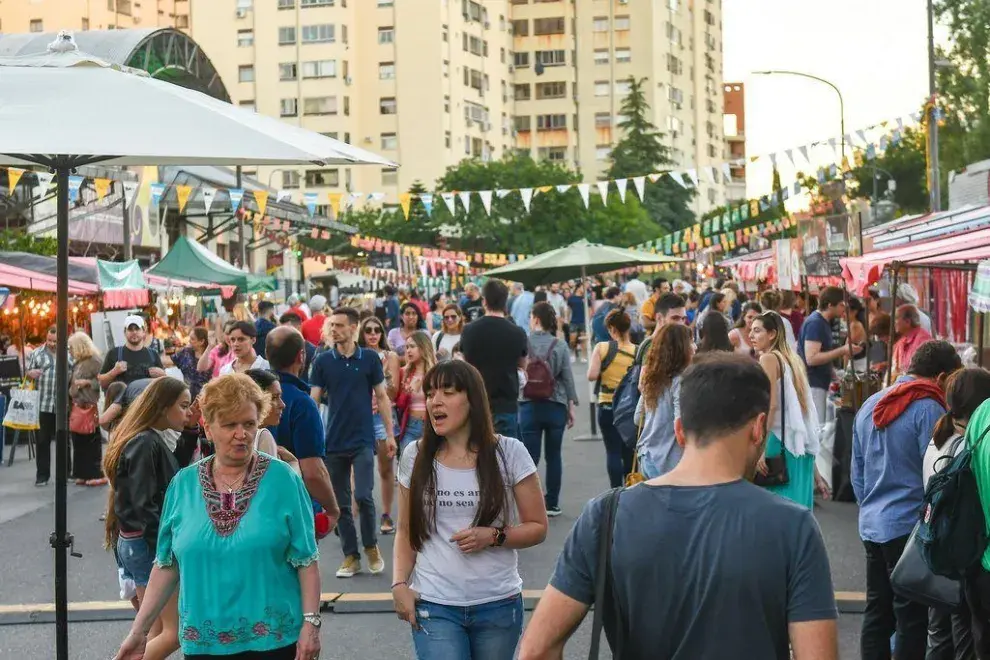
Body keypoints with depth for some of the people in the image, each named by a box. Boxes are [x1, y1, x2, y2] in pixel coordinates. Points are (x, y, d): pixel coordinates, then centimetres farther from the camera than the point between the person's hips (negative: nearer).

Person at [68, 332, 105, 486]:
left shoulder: (95, 360, -10)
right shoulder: (77, 362, 16)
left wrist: (87, 382, -19)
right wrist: (70, 393, 15)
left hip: (90, 406, -9)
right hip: (77, 406, 9)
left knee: (92, 442, -5)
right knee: (79, 442, 9)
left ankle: (97, 474, 0)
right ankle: (84, 474, 16)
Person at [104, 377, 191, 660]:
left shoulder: (150, 440, 13)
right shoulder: (146, 444, -17)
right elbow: (143, 506, -21)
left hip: (139, 544, 10)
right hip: (149, 544, -10)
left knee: (156, 631, 12)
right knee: (177, 630, -7)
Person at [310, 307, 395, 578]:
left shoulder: (370, 358, 0)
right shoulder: (323, 361, 3)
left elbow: (382, 397, 4)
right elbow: (313, 398, 3)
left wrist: (390, 433, 1)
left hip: (363, 440, -2)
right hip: (333, 441, 2)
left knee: (363, 495, -13)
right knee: (340, 502, 5)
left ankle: (371, 546, 10)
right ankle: (351, 556, 15)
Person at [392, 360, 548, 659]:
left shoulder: (509, 453, -5)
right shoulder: (415, 456, 1)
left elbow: (538, 528, 0)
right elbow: (406, 532, 9)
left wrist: (494, 536, -16)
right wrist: (399, 584, -5)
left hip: (498, 605, 0)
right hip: (434, 606, 0)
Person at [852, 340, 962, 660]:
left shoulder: (870, 405, 13)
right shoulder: (929, 409, -12)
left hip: (872, 526, 8)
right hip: (910, 527, -8)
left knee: (877, 613, 12)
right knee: (912, 620, -2)